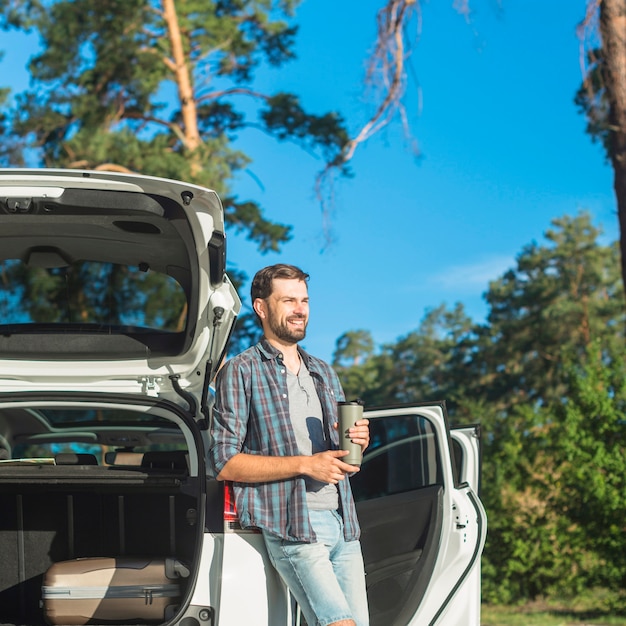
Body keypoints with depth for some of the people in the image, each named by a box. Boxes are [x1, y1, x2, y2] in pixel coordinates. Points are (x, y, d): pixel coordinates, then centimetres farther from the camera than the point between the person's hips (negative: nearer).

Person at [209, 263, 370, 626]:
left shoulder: (324, 373, 23)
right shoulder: (241, 372, 2)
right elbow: (225, 463, -7)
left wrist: (357, 444, 3)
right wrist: (305, 464, -14)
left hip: (343, 521, 7)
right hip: (293, 528, -7)